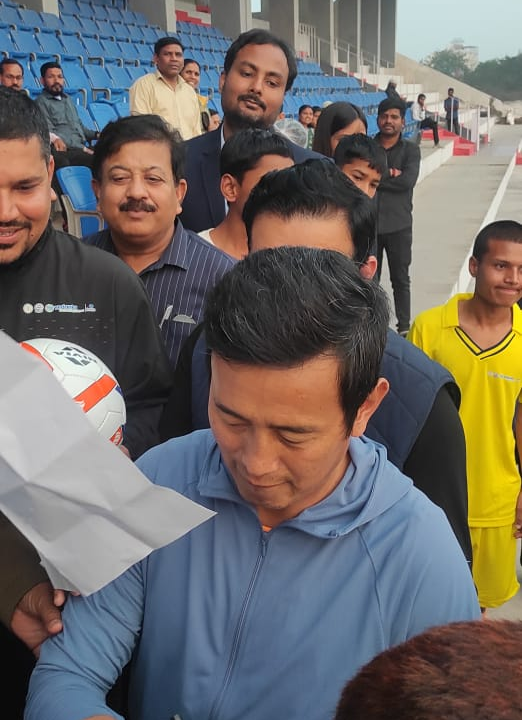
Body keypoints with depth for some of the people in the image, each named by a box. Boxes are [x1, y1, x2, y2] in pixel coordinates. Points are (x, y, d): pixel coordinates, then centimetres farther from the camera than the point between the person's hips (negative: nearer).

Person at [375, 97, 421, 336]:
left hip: (398, 225, -1)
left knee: (400, 279, 7)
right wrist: (388, 174, -16)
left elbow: (408, 180, -13)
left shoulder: (410, 149, 2)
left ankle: (404, 326, 16)